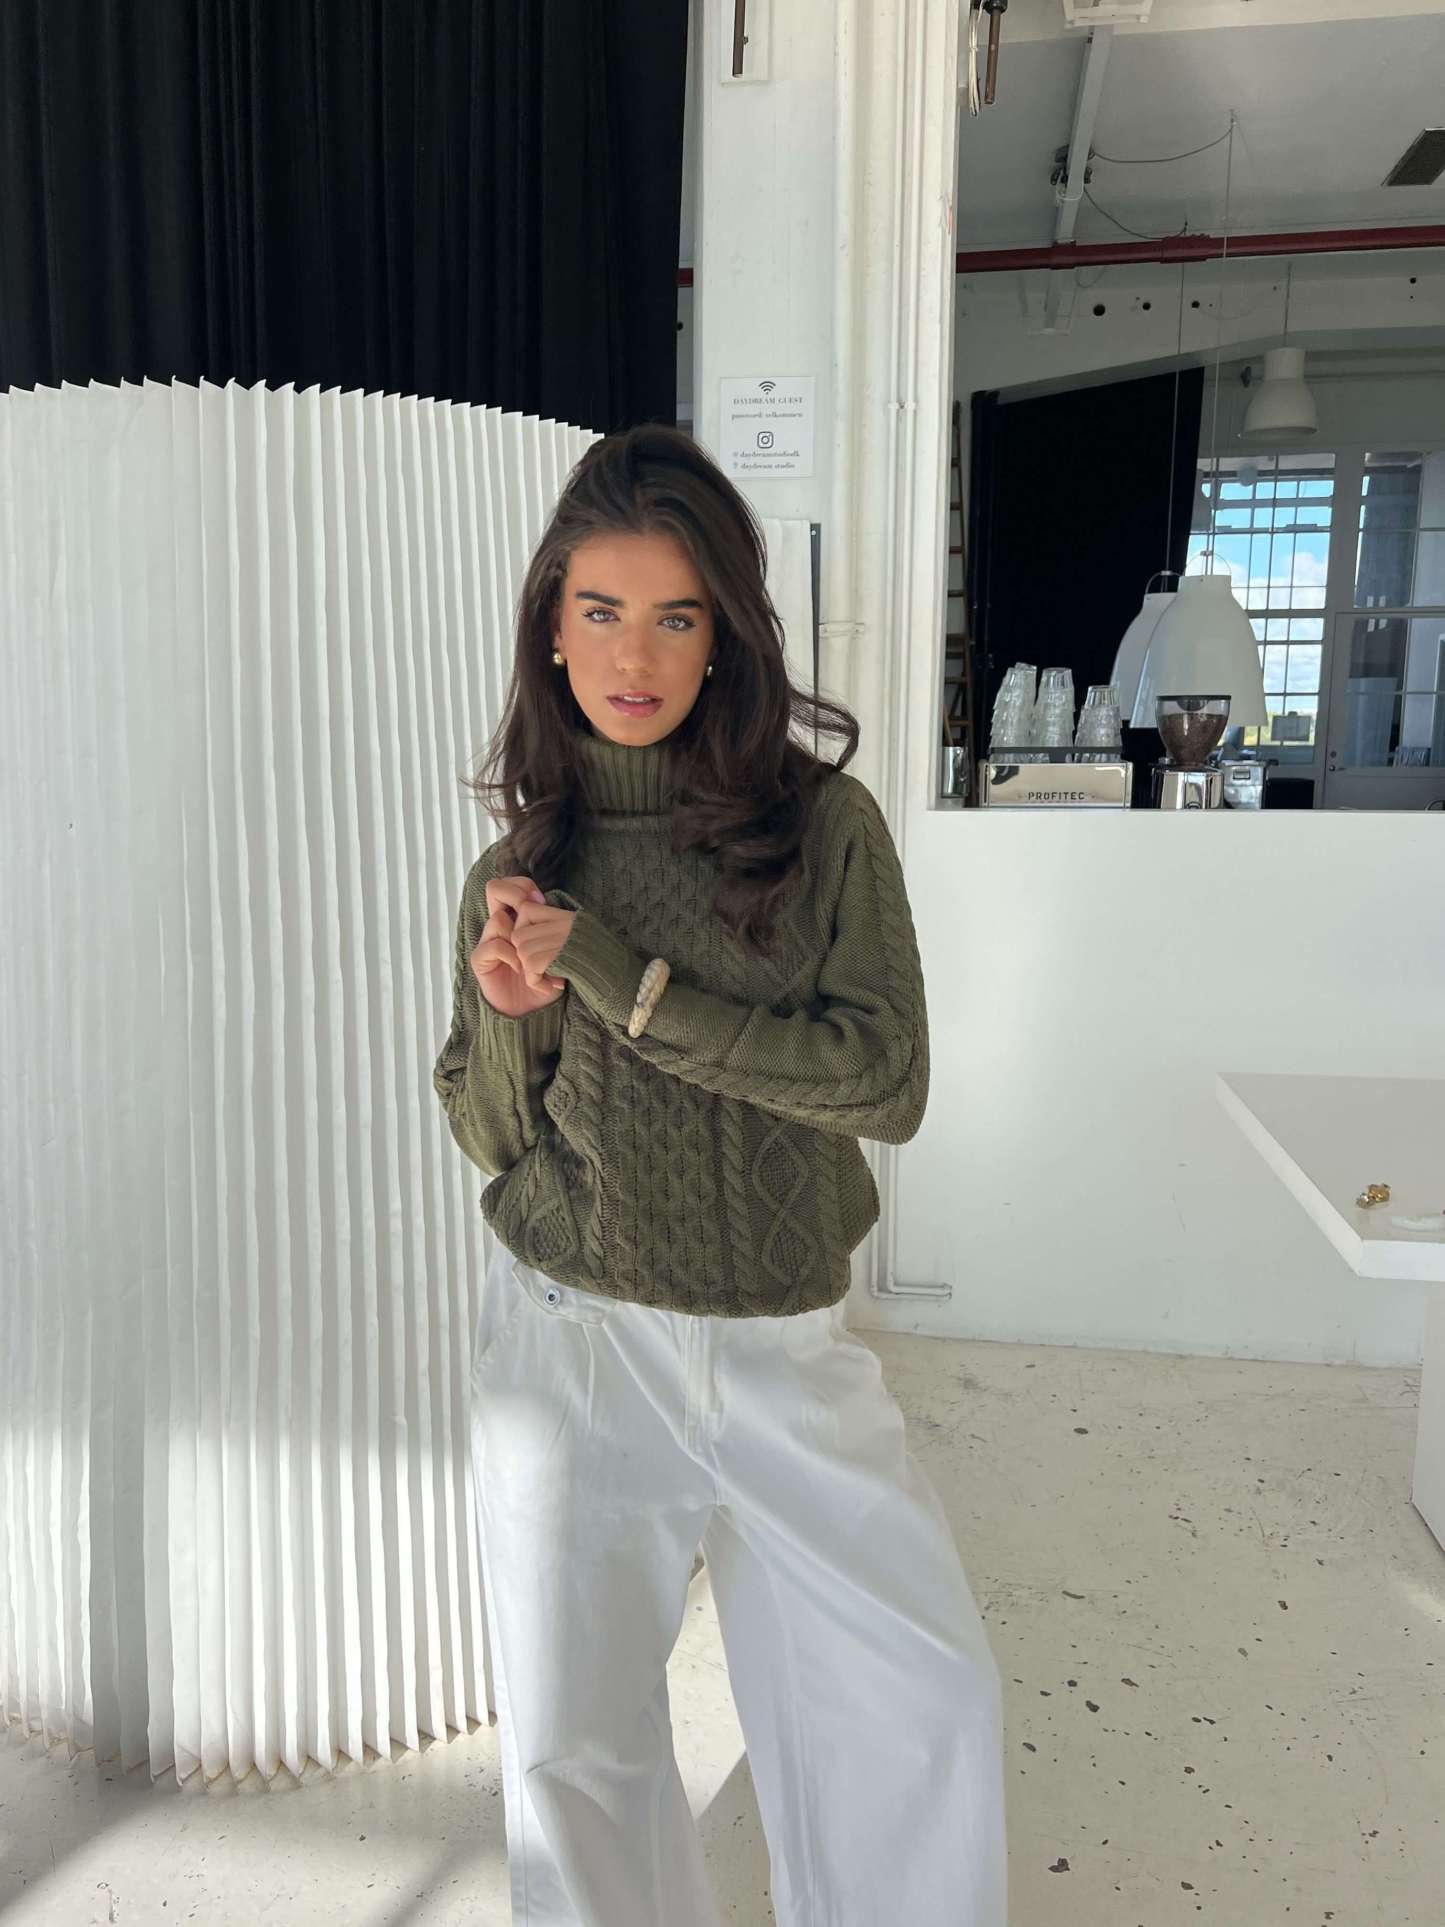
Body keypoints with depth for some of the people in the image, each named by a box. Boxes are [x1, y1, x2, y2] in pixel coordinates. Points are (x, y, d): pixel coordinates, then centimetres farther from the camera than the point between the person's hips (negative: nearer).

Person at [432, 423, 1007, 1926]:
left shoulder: (825, 823, -6)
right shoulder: (520, 865, 0)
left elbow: (888, 1083, -14)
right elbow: (486, 1139, 6)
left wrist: (629, 983, -19)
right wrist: (512, 1014, -17)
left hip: (785, 1340, 0)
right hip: (572, 1337, 1)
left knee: (933, 1697, 8)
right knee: (570, 1746, 11)